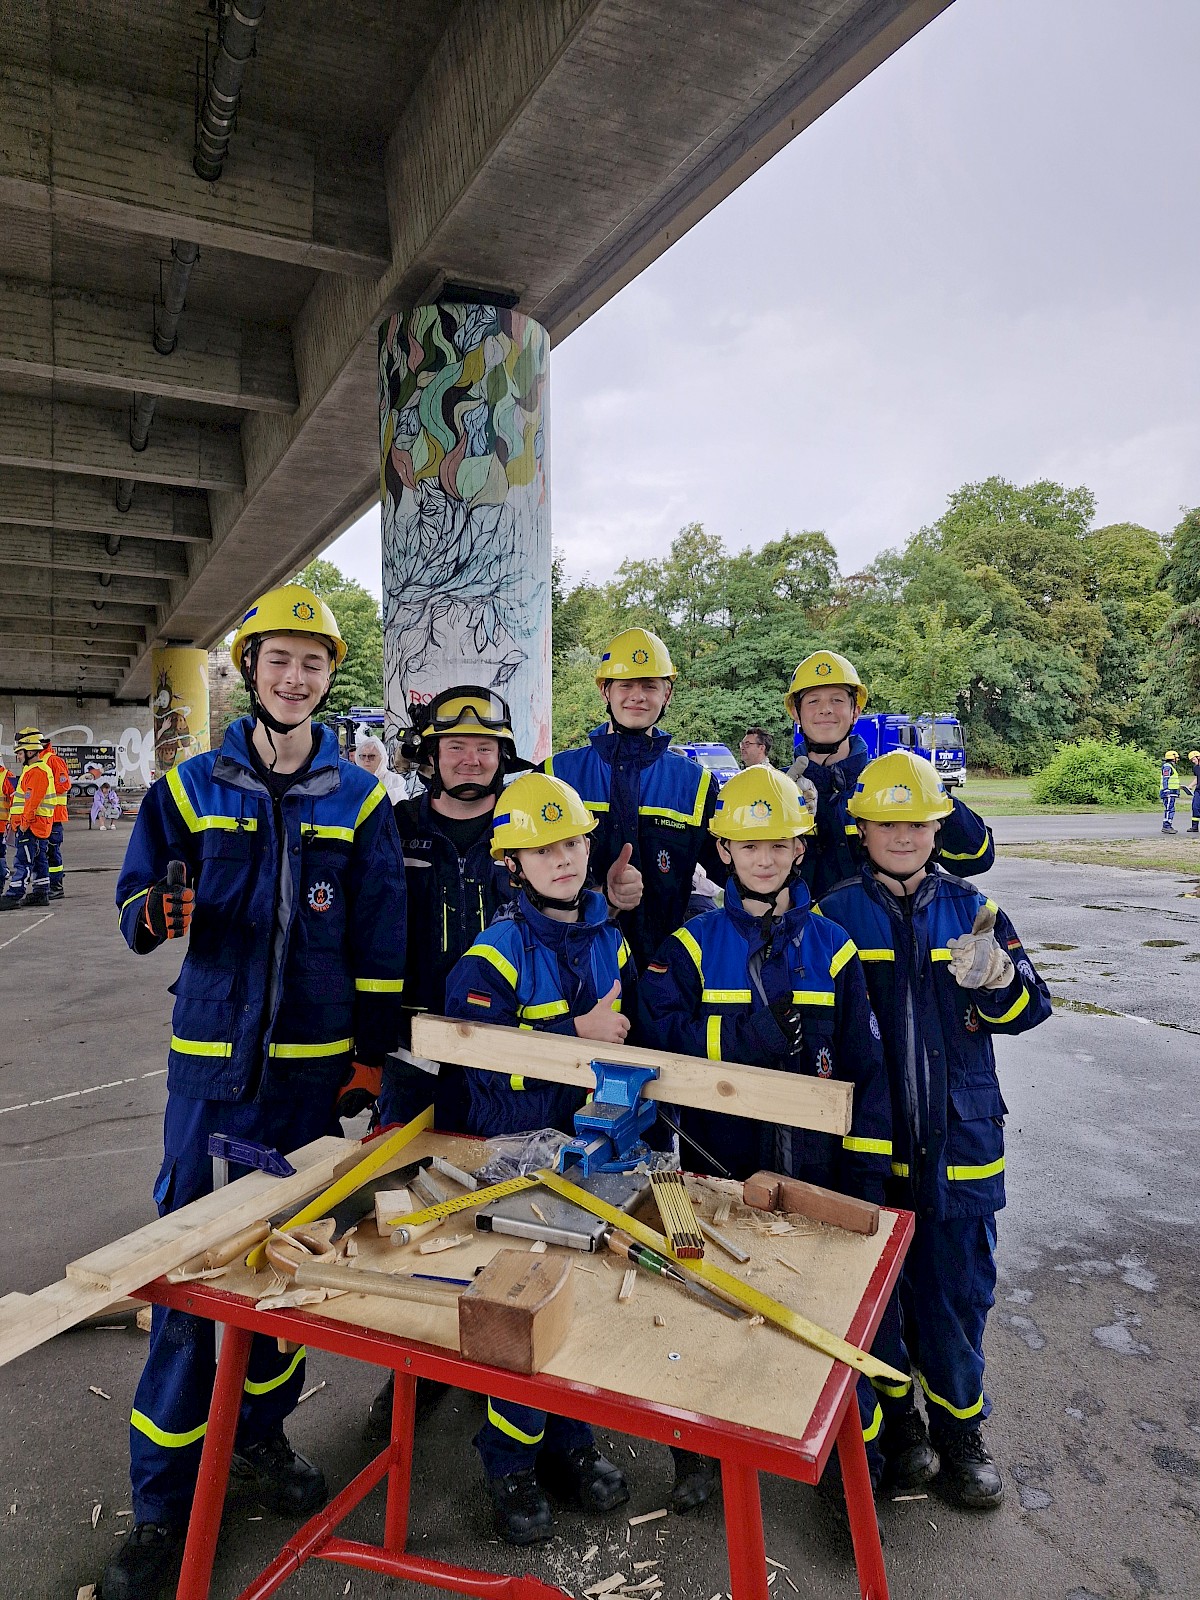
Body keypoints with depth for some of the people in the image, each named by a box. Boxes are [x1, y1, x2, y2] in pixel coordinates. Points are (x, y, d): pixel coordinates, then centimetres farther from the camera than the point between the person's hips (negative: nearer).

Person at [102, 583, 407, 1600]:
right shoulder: (191, 787, 2)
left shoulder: (358, 798, 2)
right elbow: (137, 913, 3)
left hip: (314, 1059, 1)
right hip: (213, 1057, 0)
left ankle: (261, 1431, 36)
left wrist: (377, 1053, 1)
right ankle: (165, 1496, 20)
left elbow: (381, 940, 2)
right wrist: (158, 911, -20)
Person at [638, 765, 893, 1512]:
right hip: (719, 1168, 0)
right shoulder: (691, 945, -3)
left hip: (813, 1168, 1)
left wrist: (866, 1173, -1)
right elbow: (663, 1044, -12)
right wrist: (765, 1029, -22)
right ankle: (701, 1455, 36)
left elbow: (866, 1068, 2)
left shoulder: (832, 947, 1)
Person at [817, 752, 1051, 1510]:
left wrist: (998, 977, -22)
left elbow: (1030, 1007, -1)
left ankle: (959, 1428, 36)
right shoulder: (837, 913, -3)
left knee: (957, 1291, 13)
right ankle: (896, 1418, 38)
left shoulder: (972, 909, 2)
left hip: (959, 1140, 1)